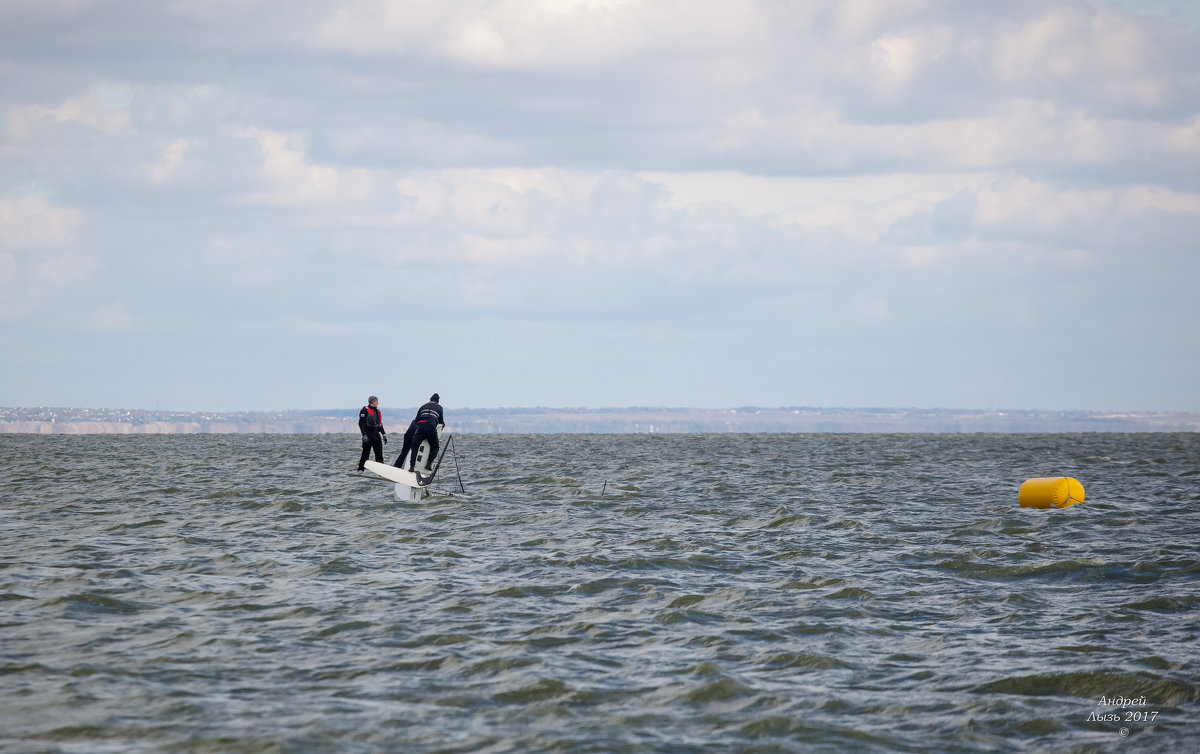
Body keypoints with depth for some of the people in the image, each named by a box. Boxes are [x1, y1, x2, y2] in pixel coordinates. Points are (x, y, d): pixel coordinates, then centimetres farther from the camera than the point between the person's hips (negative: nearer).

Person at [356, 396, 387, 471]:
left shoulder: (378, 411, 17)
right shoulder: (365, 410, -6)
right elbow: (361, 423, -12)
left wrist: (384, 434, 20)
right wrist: (364, 435, -20)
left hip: (376, 435, 7)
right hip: (368, 435, -7)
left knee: (379, 453, 3)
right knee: (365, 453, -5)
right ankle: (360, 469, 2)